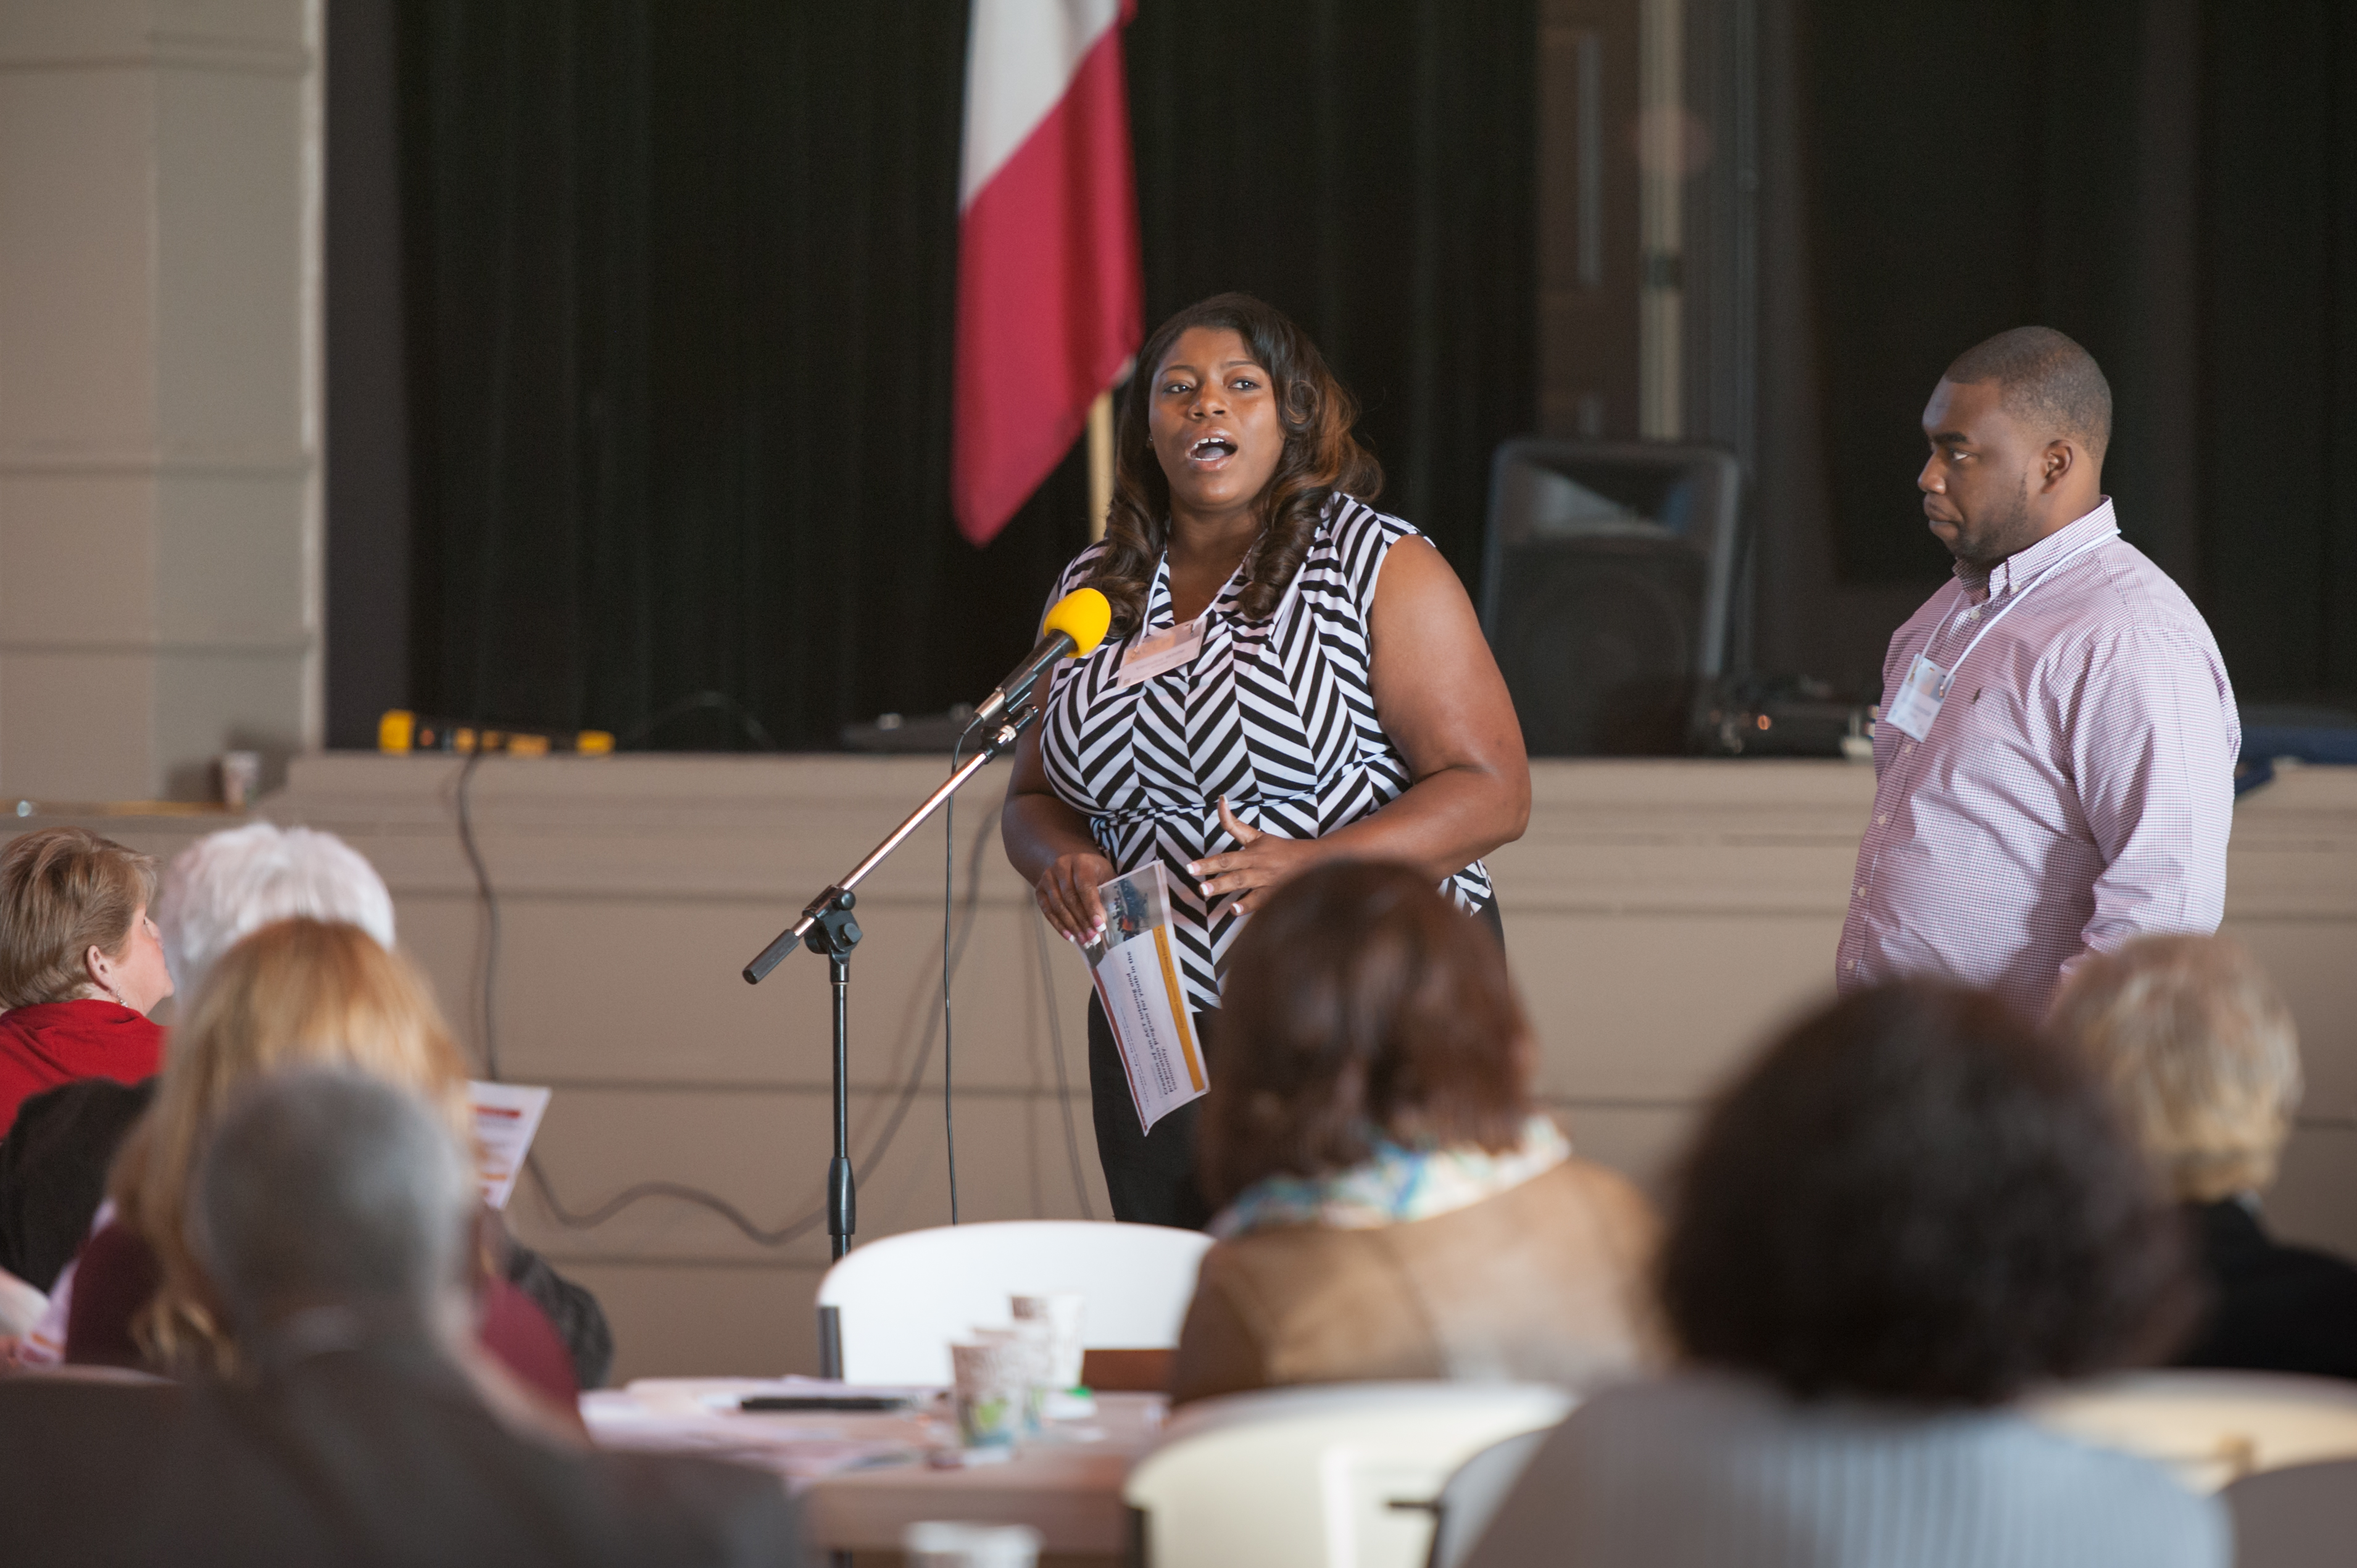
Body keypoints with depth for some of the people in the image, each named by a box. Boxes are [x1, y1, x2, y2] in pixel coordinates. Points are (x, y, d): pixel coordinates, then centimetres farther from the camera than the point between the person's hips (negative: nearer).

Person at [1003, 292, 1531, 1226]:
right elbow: (1035, 795, 20)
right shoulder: (1092, 590, 11)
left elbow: (1491, 794, -9)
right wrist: (1062, 861, -5)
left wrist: (1316, 865, -23)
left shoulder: (1383, 569, -3)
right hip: (1161, 1034, 4)